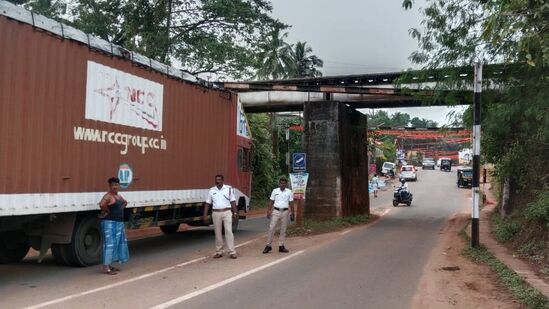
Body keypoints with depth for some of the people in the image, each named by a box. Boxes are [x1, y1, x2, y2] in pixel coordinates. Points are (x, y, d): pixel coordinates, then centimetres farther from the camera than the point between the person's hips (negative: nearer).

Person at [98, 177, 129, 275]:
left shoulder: (119, 196, 14)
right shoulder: (108, 196, -13)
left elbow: (125, 203, 33)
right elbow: (102, 205, -32)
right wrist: (108, 211, -15)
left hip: (119, 223, 10)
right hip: (109, 222, -10)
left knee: (118, 243, 13)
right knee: (109, 243, -10)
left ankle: (109, 265, 23)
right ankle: (105, 267, -8)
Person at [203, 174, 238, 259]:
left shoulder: (229, 189, 3)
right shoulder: (211, 190, 8)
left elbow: (233, 202, 3)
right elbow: (208, 203, 9)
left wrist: (235, 213, -4)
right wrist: (205, 215, 2)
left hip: (227, 212, -2)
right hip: (216, 213, 2)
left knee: (229, 231, -7)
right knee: (218, 233, 6)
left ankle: (232, 252, -6)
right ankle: (219, 252, 15)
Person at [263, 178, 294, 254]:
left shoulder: (289, 192, 3)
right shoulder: (275, 191, 3)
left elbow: (291, 203, 5)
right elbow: (271, 202, 4)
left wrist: (292, 212, 0)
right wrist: (268, 211, -1)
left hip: (285, 212, 1)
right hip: (276, 211, -1)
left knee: (283, 229, 6)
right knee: (271, 228, -4)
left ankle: (281, 246, 14)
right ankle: (268, 245, 1)